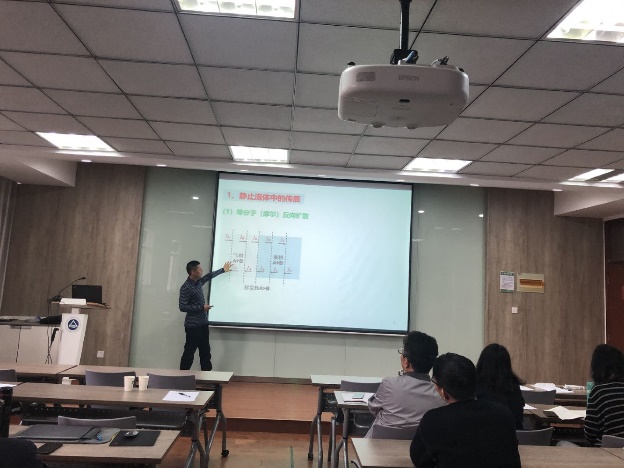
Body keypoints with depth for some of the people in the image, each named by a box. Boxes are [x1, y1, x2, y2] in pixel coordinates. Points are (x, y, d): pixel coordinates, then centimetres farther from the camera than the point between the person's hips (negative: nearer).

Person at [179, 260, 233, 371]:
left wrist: (223, 270, 35)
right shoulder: (186, 288, -18)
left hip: (203, 324, 9)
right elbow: (182, 307, -20)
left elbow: (209, 276, 28)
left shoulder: (199, 282, 7)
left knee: (205, 352, 11)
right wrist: (201, 307, -20)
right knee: (189, 353, -2)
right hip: (193, 326, -9)